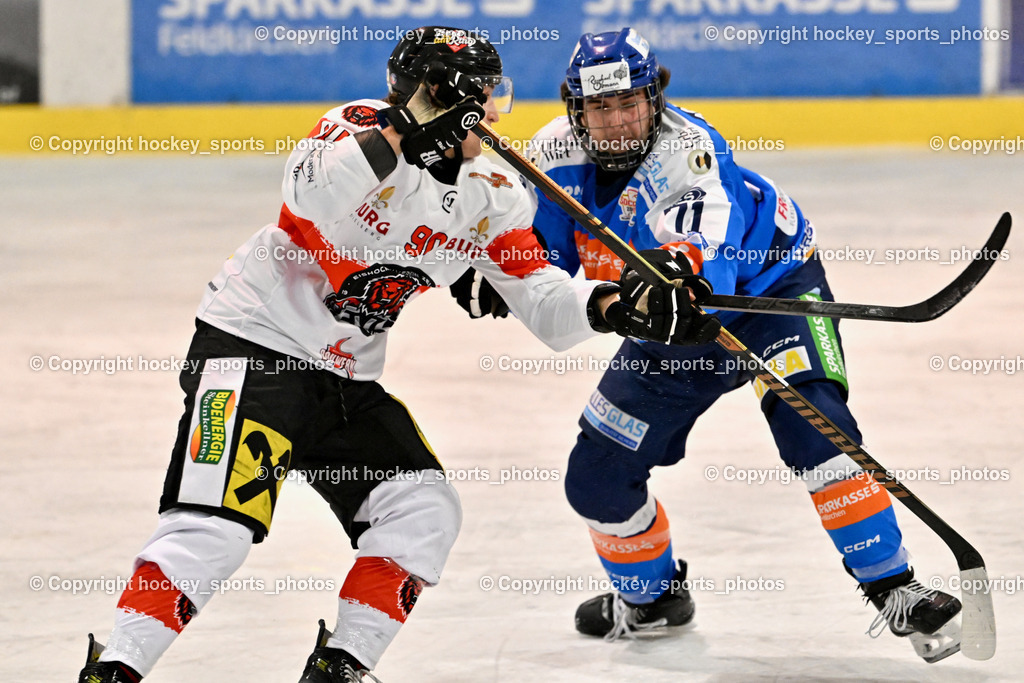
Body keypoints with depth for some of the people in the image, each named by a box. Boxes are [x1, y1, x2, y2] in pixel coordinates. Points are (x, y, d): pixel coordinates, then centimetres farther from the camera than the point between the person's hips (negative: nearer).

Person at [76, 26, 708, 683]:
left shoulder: (493, 193, 3)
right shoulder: (362, 127, -17)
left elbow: (540, 296, 1)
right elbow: (311, 192, -38)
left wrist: (616, 307, -16)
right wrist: (408, 131, -43)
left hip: (347, 378, 7)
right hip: (253, 341, -7)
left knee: (425, 512, -4)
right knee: (221, 522, -21)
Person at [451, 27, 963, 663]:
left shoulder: (688, 153, -32)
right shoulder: (557, 155, -13)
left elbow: (712, 271, -48)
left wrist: (680, 266, -71)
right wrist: (493, 273, -20)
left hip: (770, 288, -6)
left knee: (811, 423, -30)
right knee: (596, 479, 2)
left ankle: (895, 591, -22)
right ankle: (653, 595, 30)